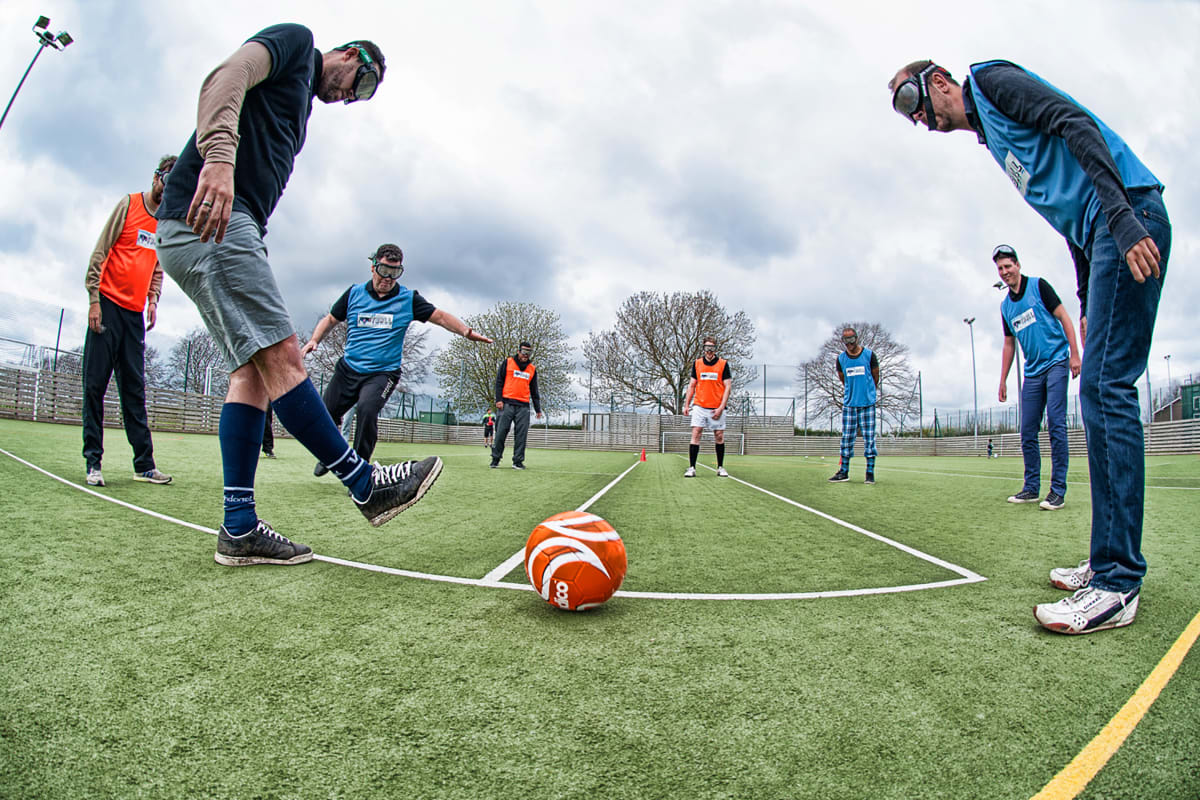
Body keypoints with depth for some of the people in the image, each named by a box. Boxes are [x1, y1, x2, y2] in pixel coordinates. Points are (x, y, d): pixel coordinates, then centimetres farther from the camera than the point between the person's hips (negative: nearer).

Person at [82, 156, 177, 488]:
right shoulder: (129, 204, 2)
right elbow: (100, 252, -3)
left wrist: (153, 301, 5)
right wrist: (94, 299, -10)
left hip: (136, 312, 5)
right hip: (108, 304, -4)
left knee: (135, 390, 3)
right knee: (95, 384, -4)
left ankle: (144, 464, 3)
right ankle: (93, 461, 0)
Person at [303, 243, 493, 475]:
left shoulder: (408, 299, 0)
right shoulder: (354, 293, 5)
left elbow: (440, 316, -1)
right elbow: (331, 319, 18)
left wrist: (466, 331, -17)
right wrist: (314, 340, 2)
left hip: (383, 372, -3)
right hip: (348, 368, 4)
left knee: (367, 408, -31)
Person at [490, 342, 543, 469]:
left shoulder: (532, 369, 16)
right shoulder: (507, 362, 8)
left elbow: (534, 391, 19)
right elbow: (499, 382, 5)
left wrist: (538, 409, 13)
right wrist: (499, 400, -6)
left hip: (523, 406, 2)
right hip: (507, 404, -2)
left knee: (521, 435, -3)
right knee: (501, 432, -4)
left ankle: (518, 461, 2)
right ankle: (495, 459, 6)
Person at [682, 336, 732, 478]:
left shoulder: (723, 364, 1)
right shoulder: (696, 364, 8)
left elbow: (728, 387, -1)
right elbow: (691, 385, 12)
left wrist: (721, 407, -9)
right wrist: (686, 405, 4)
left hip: (717, 409, -1)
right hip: (699, 407, 1)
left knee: (719, 437, 4)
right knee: (695, 434, -8)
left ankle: (720, 467, 17)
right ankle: (691, 468, -6)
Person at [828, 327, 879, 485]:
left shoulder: (869, 354, -1)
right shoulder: (841, 358, 5)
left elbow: (875, 376, 11)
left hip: (867, 402, -2)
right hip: (849, 402, 2)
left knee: (869, 437, -2)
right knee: (847, 437, 4)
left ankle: (870, 473, 3)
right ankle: (844, 472, 10)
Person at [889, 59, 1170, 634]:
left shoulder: (990, 79, 4)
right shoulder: (988, 133, 27)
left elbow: (1076, 123, -13)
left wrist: (1123, 218, -25)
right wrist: (1088, 306, 19)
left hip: (1127, 214, -10)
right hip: (1101, 235, 10)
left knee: (1105, 386, -16)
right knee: (1099, 391, 6)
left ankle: (1117, 585, -14)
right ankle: (1111, 561, 12)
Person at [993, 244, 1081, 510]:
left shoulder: (1038, 286, 0)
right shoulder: (1005, 306, 15)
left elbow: (1064, 317, -4)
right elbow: (1009, 345, 19)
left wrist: (1074, 353, -14)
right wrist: (1003, 380, 16)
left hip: (1056, 362, -6)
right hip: (1032, 372, 6)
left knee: (1056, 423, -12)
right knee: (1027, 431, 3)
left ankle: (1058, 489, -9)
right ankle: (1031, 488, 10)